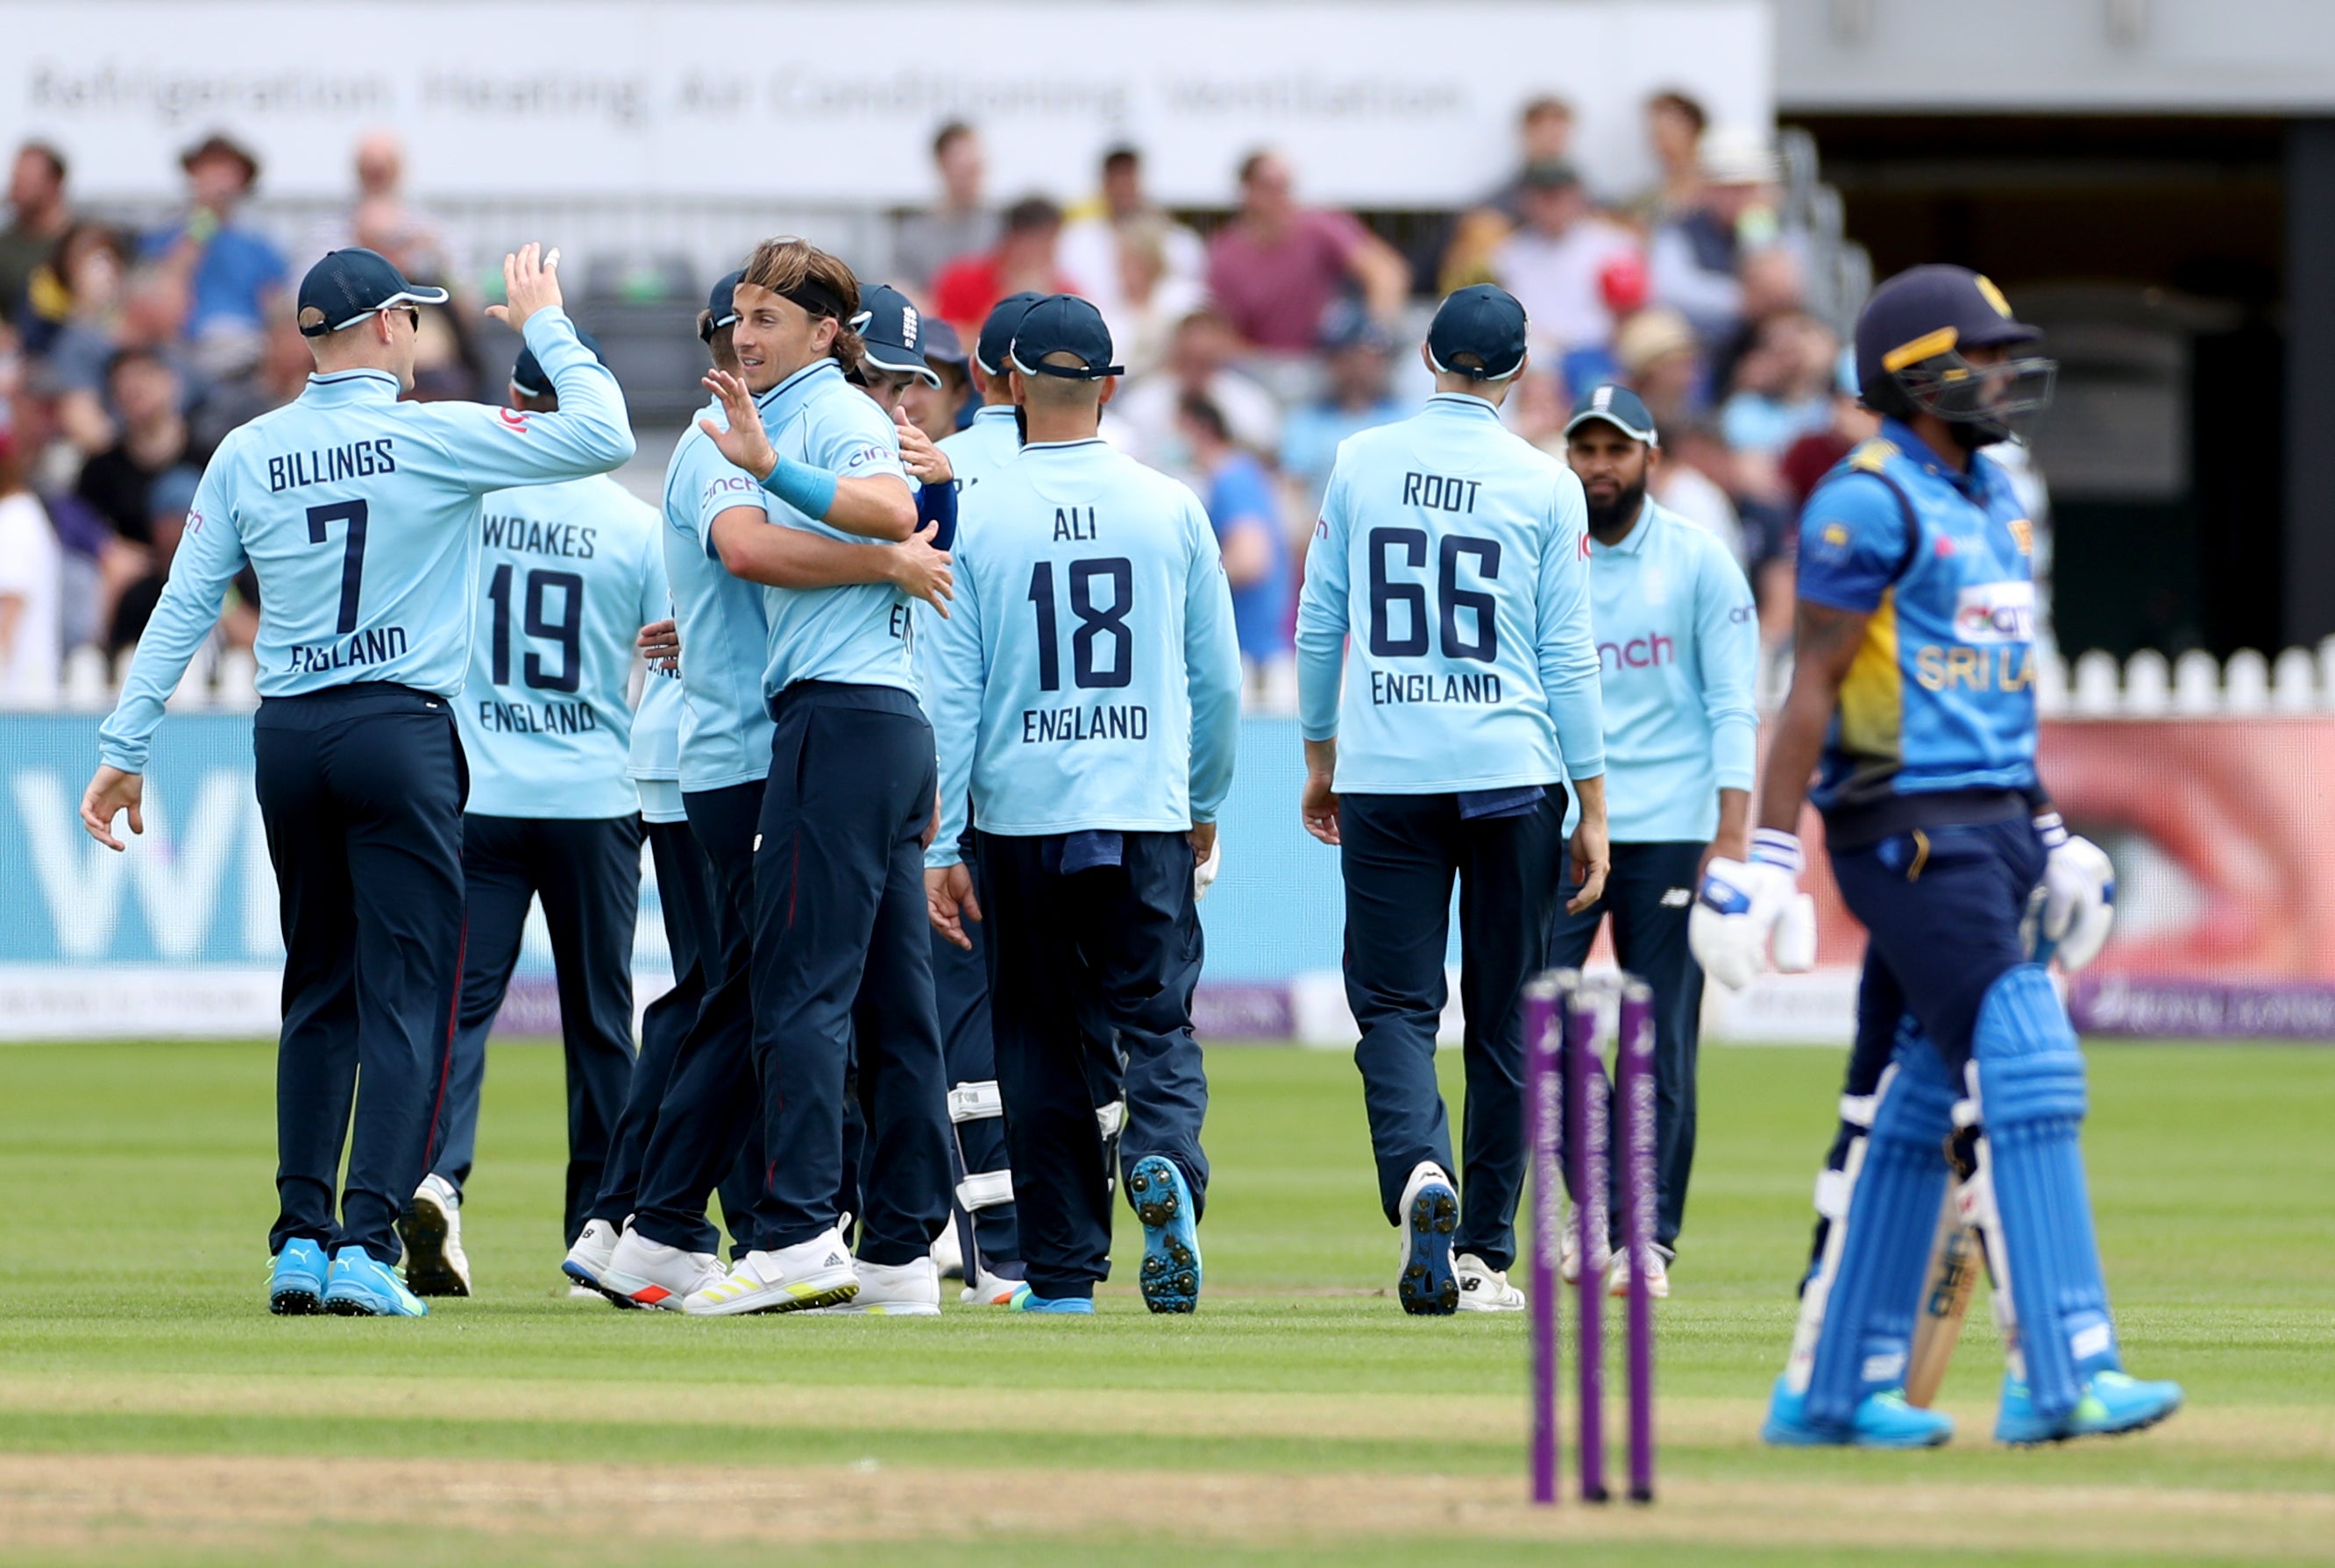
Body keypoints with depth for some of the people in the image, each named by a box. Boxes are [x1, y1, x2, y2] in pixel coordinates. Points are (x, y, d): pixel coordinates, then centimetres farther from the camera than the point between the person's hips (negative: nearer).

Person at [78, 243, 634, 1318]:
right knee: (405, 996, -4)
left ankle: (301, 1238, 13)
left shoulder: (248, 455, 4)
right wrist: (544, 327, 5)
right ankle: (367, 1244, -14)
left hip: (288, 742, 5)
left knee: (317, 995, 16)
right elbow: (602, 436, -9)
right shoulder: (435, 438, -8)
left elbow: (184, 608, 4)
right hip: (401, 735, -5)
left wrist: (124, 748, 6)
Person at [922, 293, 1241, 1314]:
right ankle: (1165, 1161, -27)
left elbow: (951, 693, -5)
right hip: (1147, 812, 1)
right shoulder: (1170, 509, 1)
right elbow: (1218, 680, 7)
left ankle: (1064, 1270, 8)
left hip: (1020, 812, -1)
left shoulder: (976, 517, -3)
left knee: (1040, 1045, 8)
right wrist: (1205, 802, 21)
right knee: (1152, 1022, 5)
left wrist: (938, 847, -2)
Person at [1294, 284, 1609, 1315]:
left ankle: (1418, 1168, -29)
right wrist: (1593, 808, 3)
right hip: (1513, 771, 0)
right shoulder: (1544, 484, -1)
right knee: (1504, 1017, 8)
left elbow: (1317, 627, 9)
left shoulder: (1360, 463, 4)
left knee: (1394, 1000, 0)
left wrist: (1319, 759, 21)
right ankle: (1484, 1254, 9)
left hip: (1382, 774, 1)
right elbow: (1568, 656, -1)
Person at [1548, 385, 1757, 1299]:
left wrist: (1731, 831, -11)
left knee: (1660, 1041, -4)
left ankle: (1648, 1236, 1)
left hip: (1668, 829, -2)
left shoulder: (1699, 564, 3)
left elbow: (1732, 704, -1)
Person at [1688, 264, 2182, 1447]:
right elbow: (1811, 686, -13)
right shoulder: (1870, 502, -10)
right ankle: (2058, 1378, -15)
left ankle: (1827, 1390, 14)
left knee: (1922, 1104, 9)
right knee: (2024, 1081, -14)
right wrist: (1767, 855, -17)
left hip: (1991, 826, 9)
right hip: (1909, 830, -9)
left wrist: (2050, 838, 22)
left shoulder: (1987, 497, 18)